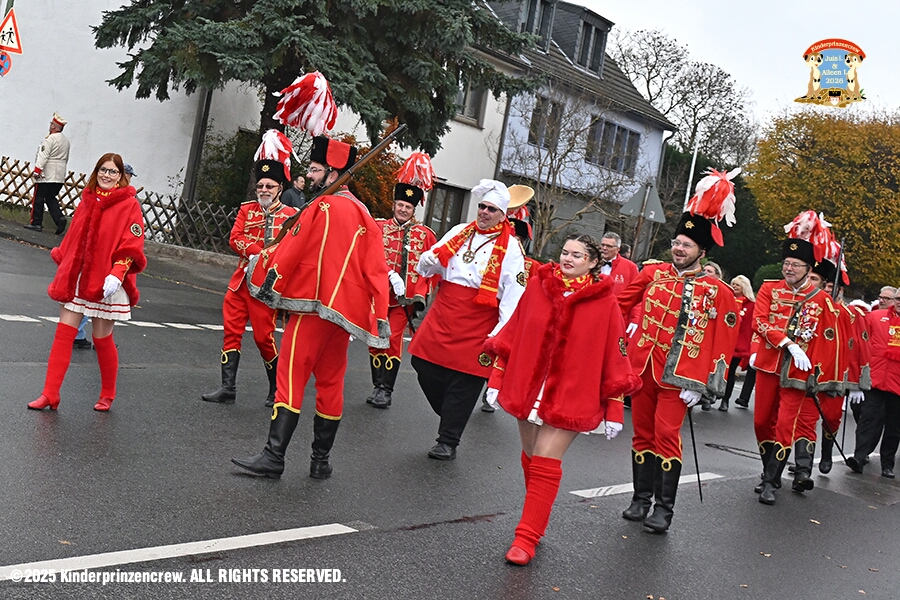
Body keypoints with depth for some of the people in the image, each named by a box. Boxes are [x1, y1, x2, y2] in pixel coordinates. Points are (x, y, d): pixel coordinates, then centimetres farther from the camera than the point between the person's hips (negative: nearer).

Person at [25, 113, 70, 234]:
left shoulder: (51, 139, -12)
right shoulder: (66, 140, 13)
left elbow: (43, 156, -18)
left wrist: (37, 170, -18)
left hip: (46, 175, -7)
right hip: (59, 176, 7)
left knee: (39, 198, 1)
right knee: (51, 198, 12)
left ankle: (36, 222, 4)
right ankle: (60, 219, -8)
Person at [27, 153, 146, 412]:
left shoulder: (129, 204, -6)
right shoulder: (88, 199, 10)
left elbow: (132, 246, -12)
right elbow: (74, 238, 18)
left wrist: (117, 274, -23)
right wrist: (61, 261, 18)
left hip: (105, 283, -5)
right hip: (75, 279, 5)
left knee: (102, 338, 4)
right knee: (63, 334, 0)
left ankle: (107, 396, 23)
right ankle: (50, 395, 4)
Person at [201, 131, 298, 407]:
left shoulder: (291, 215, -3)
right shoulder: (247, 209, 10)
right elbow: (235, 238, -2)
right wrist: (262, 253, -18)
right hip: (241, 280, 5)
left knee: (264, 336, -1)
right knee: (232, 331, 4)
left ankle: (277, 390, 15)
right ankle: (228, 388, 11)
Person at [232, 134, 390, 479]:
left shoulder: (321, 208, -9)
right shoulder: (364, 215, 11)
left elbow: (289, 251, -7)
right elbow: (376, 270, 7)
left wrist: (262, 264, 11)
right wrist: (378, 319, 7)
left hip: (312, 307, -7)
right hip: (345, 313, 7)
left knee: (292, 378, -3)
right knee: (331, 384, 13)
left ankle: (273, 457, -4)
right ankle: (321, 460, 18)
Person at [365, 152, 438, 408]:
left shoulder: (425, 234, 7)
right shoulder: (379, 227, 7)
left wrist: (421, 296, -5)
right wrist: (391, 275, -20)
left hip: (404, 298, -1)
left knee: (393, 341, -6)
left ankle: (386, 390, -1)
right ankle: (378, 386, 16)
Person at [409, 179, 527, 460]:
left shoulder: (511, 249, -3)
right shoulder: (460, 232, 10)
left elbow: (513, 296, -8)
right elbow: (426, 268, 14)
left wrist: (500, 334, -14)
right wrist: (429, 260, -11)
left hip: (477, 327, -4)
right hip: (441, 317, 5)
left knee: (463, 383, 1)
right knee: (424, 366, 3)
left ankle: (448, 442, 15)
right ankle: (451, 418, 27)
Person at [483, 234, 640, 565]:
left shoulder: (604, 301, -7)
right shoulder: (538, 285, 1)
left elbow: (614, 357, -5)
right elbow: (513, 333, 7)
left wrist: (614, 410, -4)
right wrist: (497, 378, 9)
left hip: (570, 397, -4)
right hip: (527, 388, 4)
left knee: (545, 463, -9)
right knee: (531, 459, 15)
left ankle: (527, 538, -1)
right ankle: (534, 523, 34)